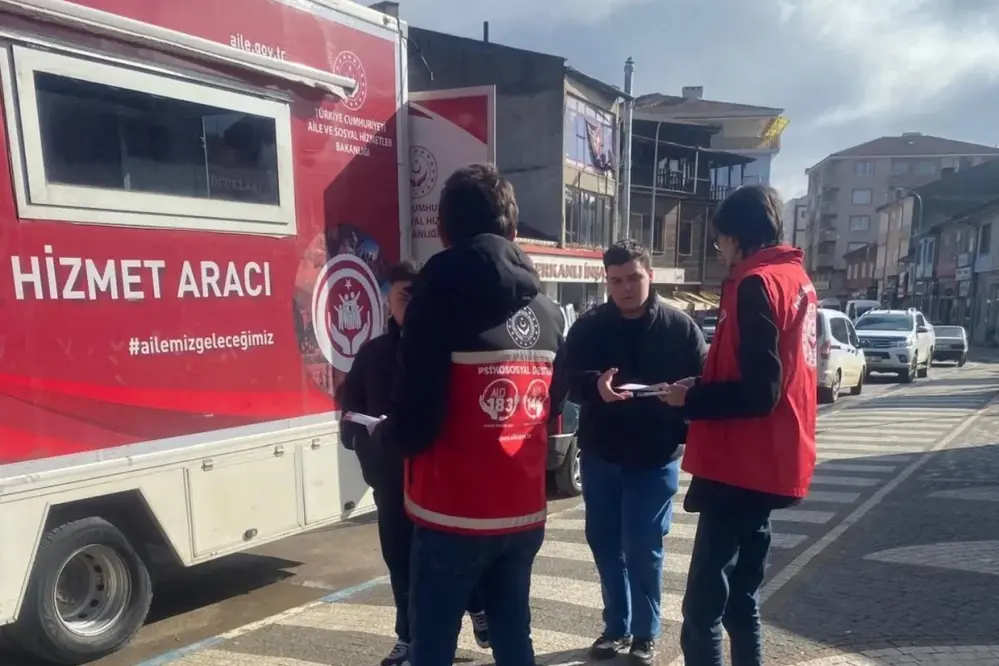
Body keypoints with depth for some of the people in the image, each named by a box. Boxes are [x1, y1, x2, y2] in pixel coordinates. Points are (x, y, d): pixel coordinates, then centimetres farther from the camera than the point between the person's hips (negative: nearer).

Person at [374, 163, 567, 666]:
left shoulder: (441, 295, -13)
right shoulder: (547, 311, 5)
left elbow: (415, 423, -17)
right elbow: (551, 409, 9)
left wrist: (384, 433, 3)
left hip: (454, 516, -5)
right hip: (524, 513, 6)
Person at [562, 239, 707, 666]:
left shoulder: (680, 327, -3)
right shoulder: (588, 326, 0)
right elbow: (569, 381, -8)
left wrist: (686, 436, -18)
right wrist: (596, 386, -29)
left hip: (656, 458, -2)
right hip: (600, 455, 3)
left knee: (644, 549, 4)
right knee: (605, 545, 14)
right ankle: (617, 627, 32)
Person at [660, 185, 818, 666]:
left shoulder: (756, 283, -15)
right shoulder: (797, 279, 14)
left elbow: (757, 391, -23)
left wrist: (690, 399, -9)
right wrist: (703, 387, 8)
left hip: (741, 467, -10)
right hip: (766, 465, 10)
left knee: (704, 605, -4)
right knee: (739, 595, 20)